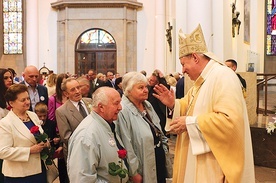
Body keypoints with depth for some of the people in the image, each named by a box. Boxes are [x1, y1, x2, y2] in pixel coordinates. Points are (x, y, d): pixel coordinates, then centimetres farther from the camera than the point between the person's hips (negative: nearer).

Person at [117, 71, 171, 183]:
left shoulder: (147, 105, 6)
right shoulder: (123, 111, -21)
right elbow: (127, 146, -22)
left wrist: (164, 148, 14)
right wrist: (134, 172, -19)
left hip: (160, 161, 8)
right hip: (144, 167, -8)